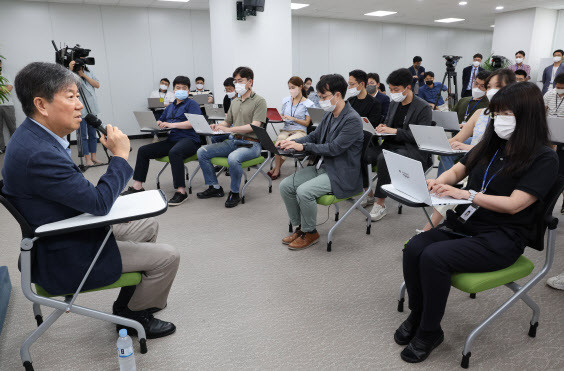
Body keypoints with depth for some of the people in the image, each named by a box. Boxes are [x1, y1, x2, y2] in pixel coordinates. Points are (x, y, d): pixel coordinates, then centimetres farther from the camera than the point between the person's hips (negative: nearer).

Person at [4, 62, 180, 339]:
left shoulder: (33, 137, 2)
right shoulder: (38, 154, -32)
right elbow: (99, 202, -28)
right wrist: (120, 155, -19)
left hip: (71, 232, 10)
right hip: (66, 258, -10)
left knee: (149, 225, 21)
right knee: (168, 257, -8)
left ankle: (128, 301, 33)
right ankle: (132, 316, 20)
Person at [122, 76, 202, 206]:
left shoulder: (191, 104, 2)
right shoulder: (170, 107, 25)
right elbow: (160, 121, 33)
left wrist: (172, 124, -17)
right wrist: (159, 124, 7)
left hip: (189, 139, -8)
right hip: (171, 140, 8)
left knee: (174, 152, -40)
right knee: (143, 150, -1)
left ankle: (181, 191, -37)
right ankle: (137, 186, 4)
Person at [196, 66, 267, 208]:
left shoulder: (259, 101, -5)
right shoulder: (234, 102, 18)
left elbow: (254, 126, -16)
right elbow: (227, 122, 24)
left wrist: (229, 129, -23)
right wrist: (216, 126, -1)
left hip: (251, 144, -7)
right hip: (233, 141, 8)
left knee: (233, 158, -38)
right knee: (202, 152, -6)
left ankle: (234, 193, -15)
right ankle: (214, 187, 4)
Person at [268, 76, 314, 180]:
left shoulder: (308, 104, 3)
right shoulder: (286, 100, 17)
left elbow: (307, 123, -1)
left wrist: (293, 119, -14)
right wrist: (282, 118, 0)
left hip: (300, 131, -3)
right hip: (285, 129, 3)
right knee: (279, 139, -33)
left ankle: (277, 168, -21)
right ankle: (276, 168, -27)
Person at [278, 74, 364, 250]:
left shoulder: (353, 120, -18)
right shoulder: (329, 115, 9)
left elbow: (334, 148, -23)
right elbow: (314, 136, 17)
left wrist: (303, 146, -20)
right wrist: (292, 142, 0)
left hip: (341, 174, -9)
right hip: (322, 167, 9)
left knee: (304, 191, -28)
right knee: (285, 185, -4)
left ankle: (310, 233, -3)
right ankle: (300, 227, 10)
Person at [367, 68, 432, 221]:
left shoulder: (424, 108, -8)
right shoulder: (394, 103, 14)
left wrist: (395, 131, -21)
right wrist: (383, 127, 2)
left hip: (413, 150, -7)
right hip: (390, 145, 7)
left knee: (383, 158, -36)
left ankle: (381, 203, -24)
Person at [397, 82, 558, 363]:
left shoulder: (544, 158, -6)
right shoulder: (490, 145, 13)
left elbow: (514, 204, -15)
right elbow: (456, 171, 16)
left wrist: (465, 194, -21)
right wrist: (437, 183, -7)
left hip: (502, 237, -6)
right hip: (462, 224, 6)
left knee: (434, 257, -30)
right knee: (414, 248, -22)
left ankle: (429, 332, -8)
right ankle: (417, 315, 0)